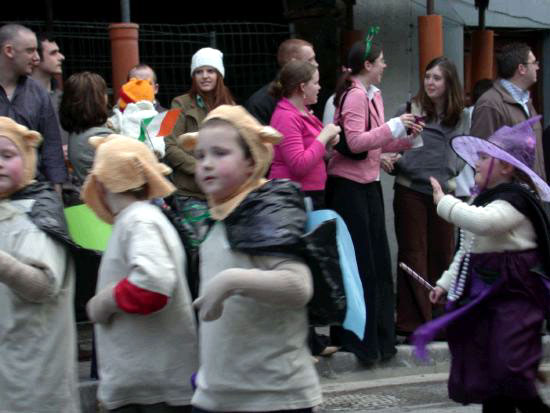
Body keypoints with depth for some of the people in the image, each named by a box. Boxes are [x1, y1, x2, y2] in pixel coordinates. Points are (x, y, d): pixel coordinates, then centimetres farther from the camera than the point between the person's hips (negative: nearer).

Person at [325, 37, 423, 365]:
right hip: (349, 186, -9)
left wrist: (406, 138, 3)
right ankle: (356, 338, 5)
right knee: (358, 264, -4)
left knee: (376, 262, 12)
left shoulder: (373, 95, 13)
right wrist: (394, 126, -20)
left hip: (369, 184, 9)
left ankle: (378, 338, 20)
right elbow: (356, 142, -22)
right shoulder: (354, 96, -14)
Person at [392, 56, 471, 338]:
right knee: (413, 255, 0)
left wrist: (457, 180, 2)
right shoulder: (409, 111, 0)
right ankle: (412, 321, 5)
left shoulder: (461, 117, 9)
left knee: (442, 254, 7)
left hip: (444, 194, 3)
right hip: (411, 191, -3)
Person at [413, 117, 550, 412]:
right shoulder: (484, 199, 16)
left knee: (510, 373, -15)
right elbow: (467, 250, 23)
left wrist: (444, 202, -26)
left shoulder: (515, 200, -16)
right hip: (482, 294, 10)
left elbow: (483, 222, -37)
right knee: (485, 373, 12)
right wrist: (446, 282, 20)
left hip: (514, 295, -10)